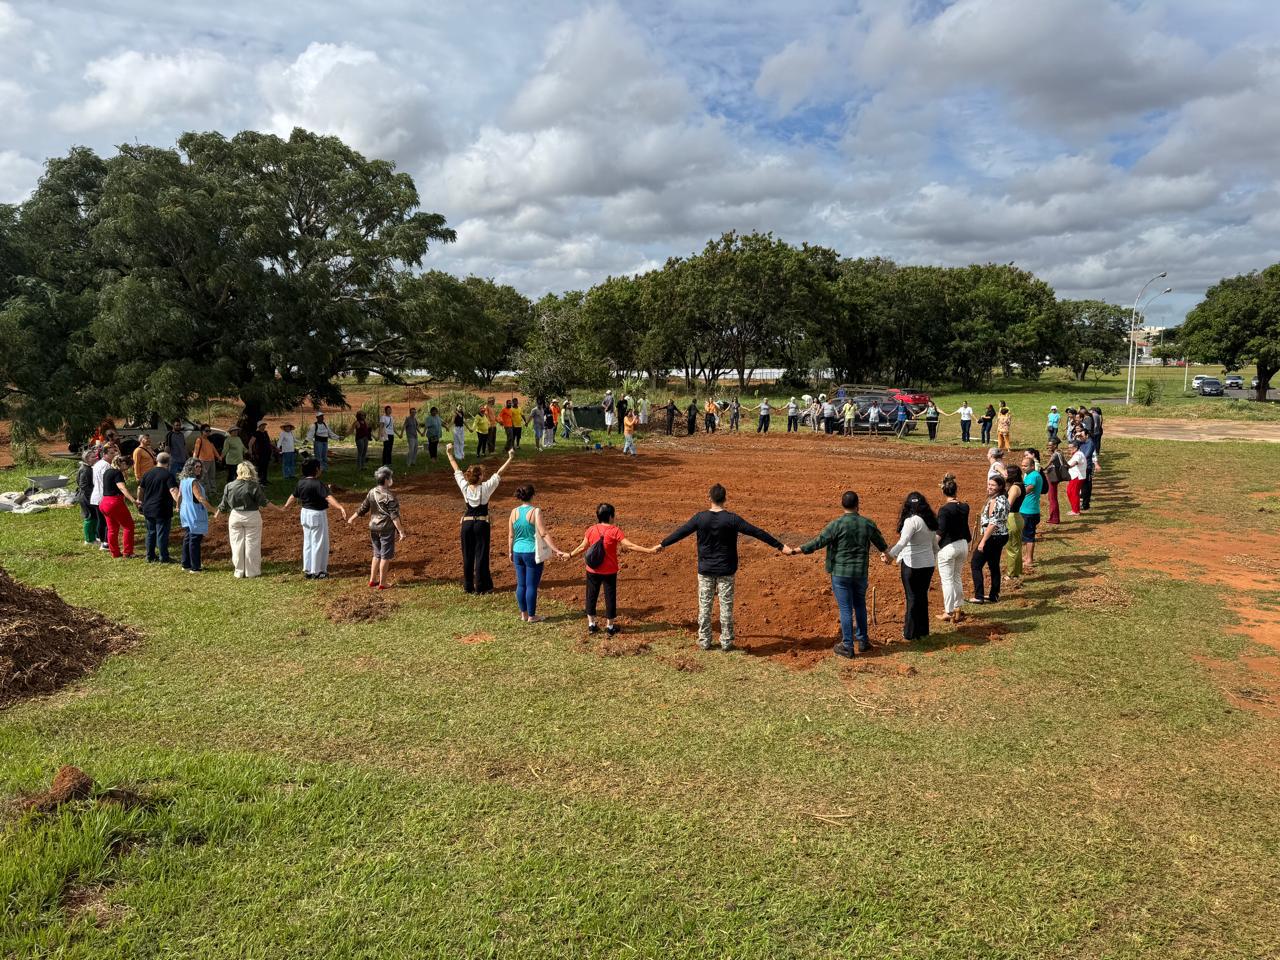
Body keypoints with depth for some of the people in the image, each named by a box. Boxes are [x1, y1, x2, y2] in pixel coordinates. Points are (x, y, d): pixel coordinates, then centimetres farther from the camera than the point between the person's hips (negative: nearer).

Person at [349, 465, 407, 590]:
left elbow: (363, 508, 12)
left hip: (373, 527, 7)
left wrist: (352, 518, 29)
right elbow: (394, 516, -20)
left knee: (377, 554, 20)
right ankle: (382, 583, 9)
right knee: (385, 556, 3)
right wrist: (401, 531, -19)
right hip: (386, 529, -7)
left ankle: (372, 580, 26)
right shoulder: (389, 496, -17)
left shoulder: (372, 493, 3)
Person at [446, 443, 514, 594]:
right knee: (481, 555, 2)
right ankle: (481, 586, 5)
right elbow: (499, 473, -8)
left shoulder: (464, 487, -5)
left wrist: (449, 454, 18)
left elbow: (457, 470, 7)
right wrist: (510, 459, -3)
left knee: (467, 555, 9)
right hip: (482, 524, -3)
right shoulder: (485, 488, -12)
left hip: (467, 524, 3)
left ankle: (468, 586, 16)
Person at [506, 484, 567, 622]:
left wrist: (510, 552, 20)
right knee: (532, 585, 3)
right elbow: (544, 534, -19)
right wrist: (557, 550, -18)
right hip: (532, 553, -5)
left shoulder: (514, 512, 0)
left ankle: (524, 614, 24)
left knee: (521, 584, 14)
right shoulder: (535, 512, -15)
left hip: (518, 552, 5)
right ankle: (531, 616, 12)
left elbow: (511, 535, 7)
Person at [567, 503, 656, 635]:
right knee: (610, 597, 9)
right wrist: (649, 550, -19)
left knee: (591, 596, 14)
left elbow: (583, 547, 4)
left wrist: (570, 555, 21)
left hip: (593, 571, 3)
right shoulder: (615, 531, -14)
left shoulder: (591, 530, -4)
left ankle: (591, 624, 21)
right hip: (609, 572, -3)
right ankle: (610, 626, 16)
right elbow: (629, 546, -20)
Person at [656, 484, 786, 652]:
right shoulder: (732, 519, -13)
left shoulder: (700, 517, -8)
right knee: (726, 606, 8)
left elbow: (681, 531, 3)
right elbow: (756, 532, -13)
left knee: (704, 605, 11)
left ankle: (704, 641, 17)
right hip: (726, 570, -1)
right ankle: (726, 642, 14)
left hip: (705, 569, 1)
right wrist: (779, 545, -7)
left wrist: (663, 544, 18)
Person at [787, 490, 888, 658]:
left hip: (840, 573, -4)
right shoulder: (868, 524, -1)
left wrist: (795, 551, -4)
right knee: (860, 606, 21)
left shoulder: (837, 524, -15)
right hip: (861, 573, 4)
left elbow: (818, 542, -14)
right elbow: (880, 542, 17)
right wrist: (885, 553, 40)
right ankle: (862, 641, 30)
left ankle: (847, 646, 9)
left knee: (845, 609, 2)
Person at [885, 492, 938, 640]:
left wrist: (890, 555, -39)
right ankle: (923, 630, 24)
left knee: (912, 598, 3)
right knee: (923, 597, 16)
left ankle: (911, 633, 10)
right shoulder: (930, 521, 7)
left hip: (912, 565, -7)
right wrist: (933, 561, 26)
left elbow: (903, 542, -30)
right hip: (928, 564, 7)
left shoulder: (912, 520, -16)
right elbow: (935, 545, 15)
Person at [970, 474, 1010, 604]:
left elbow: (993, 523, -25)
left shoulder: (996, 501, -21)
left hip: (993, 537, -10)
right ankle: (994, 595, 22)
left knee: (975, 564, -3)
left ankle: (979, 596, -5)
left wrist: (983, 541, -23)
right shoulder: (1003, 499, 11)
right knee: (994, 565, 16)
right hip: (1001, 536, 10)